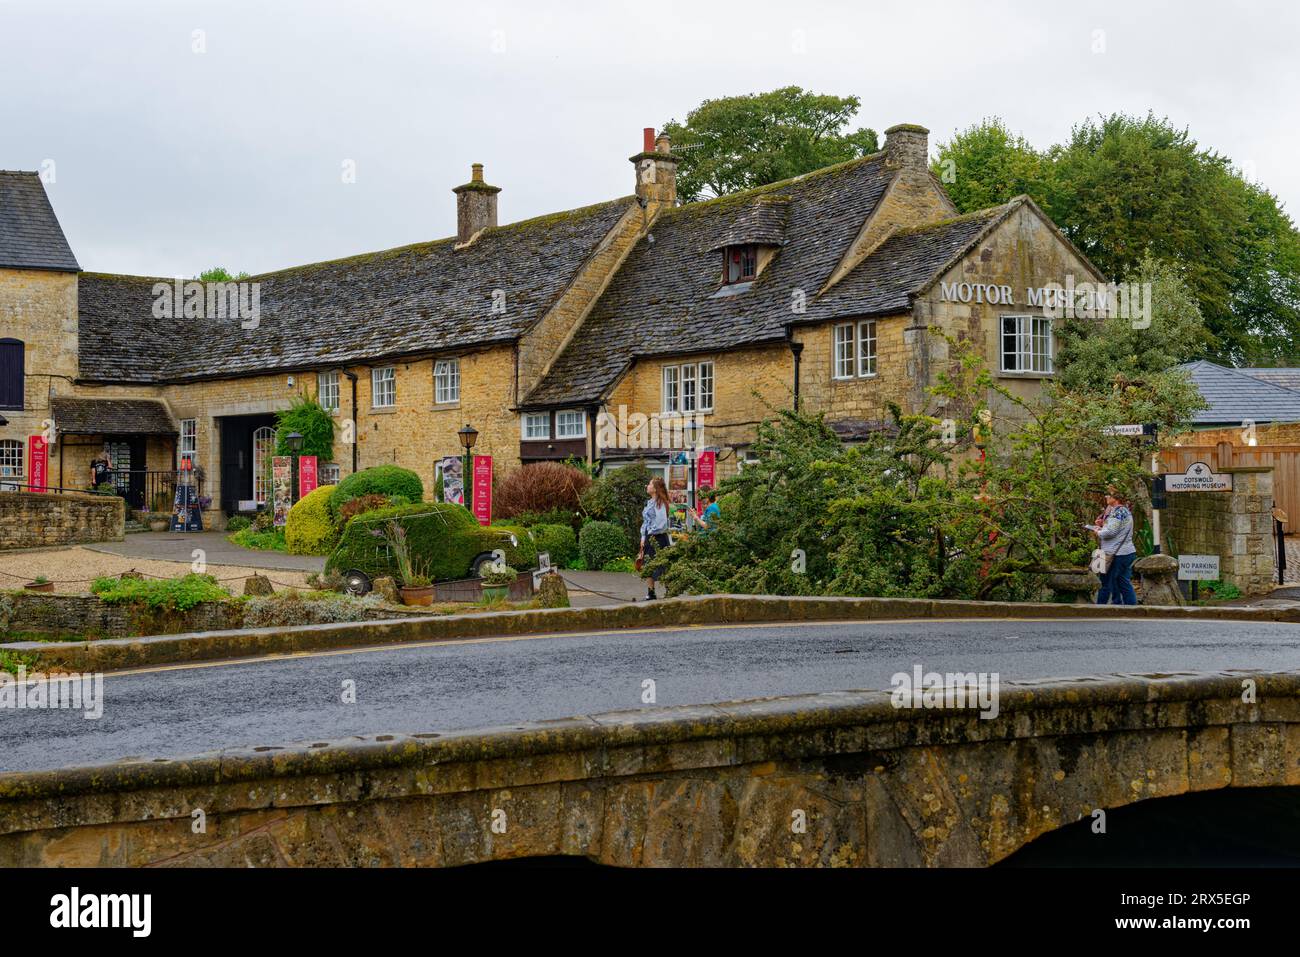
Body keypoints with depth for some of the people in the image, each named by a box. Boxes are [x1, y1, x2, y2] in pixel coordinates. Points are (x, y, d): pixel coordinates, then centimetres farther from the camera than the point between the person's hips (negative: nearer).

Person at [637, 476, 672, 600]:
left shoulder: (659, 503, -14)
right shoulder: (650, 502, 14)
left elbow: (661, 522, -20)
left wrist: (651, 532, -9)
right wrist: (643, 537, 12)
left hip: (658, 538, -10)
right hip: (649, 538, 10)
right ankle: (650, 593, 21)